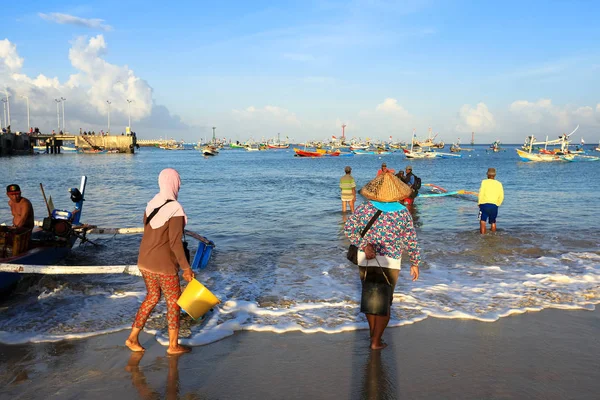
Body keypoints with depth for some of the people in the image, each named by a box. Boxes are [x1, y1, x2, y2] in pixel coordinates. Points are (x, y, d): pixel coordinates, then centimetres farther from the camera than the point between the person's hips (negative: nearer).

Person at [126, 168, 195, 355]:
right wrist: (186, 268, -15)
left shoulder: (151, 205, 2)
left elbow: (148, 233, 11)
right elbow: (175, 243, -22)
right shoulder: (175, 210, -21)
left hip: (145, 261, 7)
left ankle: (133, 338, 25)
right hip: (164, 265, -7)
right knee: (174, 302, 9)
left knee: (152, 297, 23)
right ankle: (173, 345, 20)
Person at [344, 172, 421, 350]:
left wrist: (364, 245, -9)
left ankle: (372, 331, 34)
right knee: (384, 301, 11)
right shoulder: (403, 212, -8)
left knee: (370, 295, 22)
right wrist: (415, 263, 7)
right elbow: (411, 241, -3)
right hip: (390, 263, -2)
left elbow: (348, 229, -9)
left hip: (366, 260, 2)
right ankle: (376, 342, 14)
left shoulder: (364, 208, -5)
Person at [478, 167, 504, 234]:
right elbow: (501, 196, 7)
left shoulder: (484, 182, 0)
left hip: (485, 204, -4)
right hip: (494, 205, 4)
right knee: (493, 222, 17)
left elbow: (481, 194, -7)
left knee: (482, 221, -5)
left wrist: (479, 203, 4)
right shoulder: (499, 184, 10)